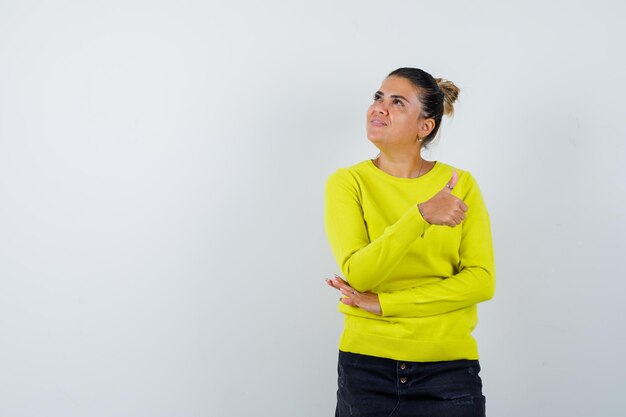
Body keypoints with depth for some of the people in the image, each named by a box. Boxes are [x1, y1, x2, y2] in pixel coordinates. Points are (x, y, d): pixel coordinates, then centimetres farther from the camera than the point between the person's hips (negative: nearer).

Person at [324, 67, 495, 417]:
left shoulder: (461, 184, 0)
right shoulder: (347, 183, -2)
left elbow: (481, 280, -8)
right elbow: (357, 274, -14)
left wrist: (383, 303, -13)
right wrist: (421, 215, -26)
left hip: (449, 366, 0)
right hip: (366, 364, 0)